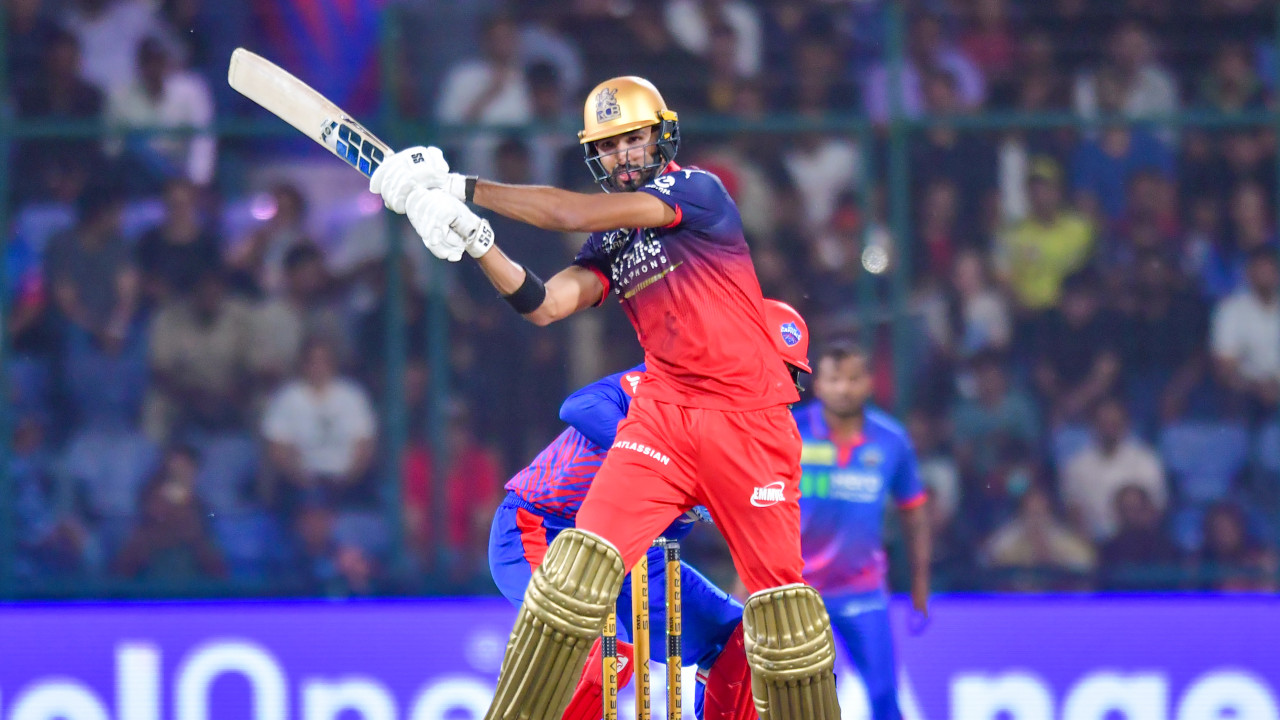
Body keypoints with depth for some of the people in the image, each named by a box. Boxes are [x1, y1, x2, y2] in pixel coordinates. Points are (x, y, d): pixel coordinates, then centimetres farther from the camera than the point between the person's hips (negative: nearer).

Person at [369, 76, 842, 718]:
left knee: (777, 588, -1)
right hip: (662, 417, 4)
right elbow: (544, 304, -2)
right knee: (585, 556, -14)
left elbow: (579, 214, -15)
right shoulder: (610, 243, 13)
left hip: (749, 423, -4)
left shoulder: (699, 190, -5)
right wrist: (475, 242, -17)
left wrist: (468, 190, -15)